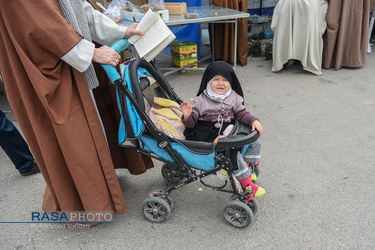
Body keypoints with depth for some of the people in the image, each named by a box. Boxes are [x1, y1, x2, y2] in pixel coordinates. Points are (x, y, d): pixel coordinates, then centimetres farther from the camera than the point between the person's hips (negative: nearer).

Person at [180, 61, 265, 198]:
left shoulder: (233, 98, 6)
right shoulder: (201, 101, -6)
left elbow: (241, 113, 8)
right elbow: (191, 122, -4)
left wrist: (254, 121, -9)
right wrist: (187, 116, -26)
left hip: (227, 132, 6)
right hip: (207, 136, -6)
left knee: (255, 140, 3)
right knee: (231, 151, -25)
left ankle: (245, 167, 19)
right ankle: (246, 181, -9)